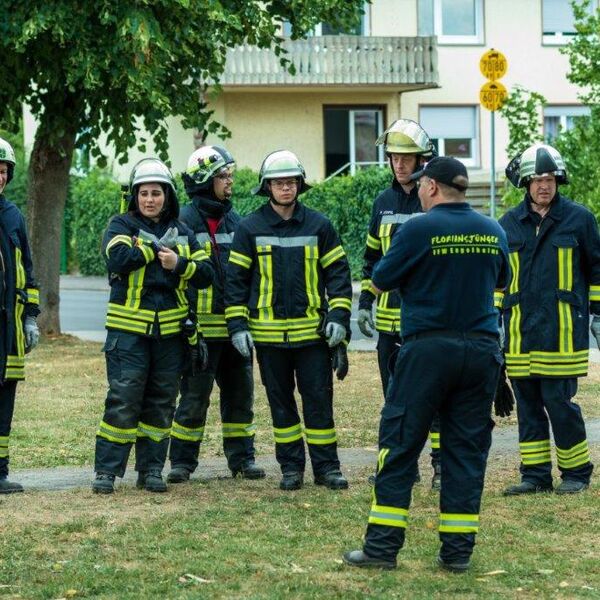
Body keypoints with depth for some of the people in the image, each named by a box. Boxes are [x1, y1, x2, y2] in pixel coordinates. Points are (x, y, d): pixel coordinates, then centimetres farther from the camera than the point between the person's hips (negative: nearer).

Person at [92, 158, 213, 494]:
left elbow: (206, 274, 4)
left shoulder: (181, 233, 12)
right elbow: (119, 258, -20)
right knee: (123, 400, -8)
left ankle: (151, 469, 16)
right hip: (129, 329, -4)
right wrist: (156, 248, -11)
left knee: (162, 402, 7)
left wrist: (179, 263, -12)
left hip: (170, 331, 4)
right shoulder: (123, 226, 1)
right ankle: (107, 470, -4)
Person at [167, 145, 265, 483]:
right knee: (195, 397, -2)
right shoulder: (186, 221, -6)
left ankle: (242, 458, 18)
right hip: (202, 325, -6)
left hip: (234, 325, 6)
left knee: (240, 392, 9)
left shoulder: (235, 221, 13)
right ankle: (182, 462, 6)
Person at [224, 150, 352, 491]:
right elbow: (236, 279, 4)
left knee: (319, 399, 0)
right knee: (281, 401, 8)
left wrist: (338, 316, -5)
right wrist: (238, 325, -3)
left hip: (312, 330, 0)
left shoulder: (318, 225, 2)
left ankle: (326, 466, 8)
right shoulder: (250, 228, 2)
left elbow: (338, 272, 5)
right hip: (268, 332, 1)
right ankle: (291, 466, 16)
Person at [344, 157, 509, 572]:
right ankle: (458, 549, 8)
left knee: (400, 444, 3)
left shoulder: (419, 229, -10)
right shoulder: (493, 232, 5)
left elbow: (381, 281, -2)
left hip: (428, 350, -4)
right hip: (482, 349, 4)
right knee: (467, 448, 9)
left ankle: (383, 545, 3)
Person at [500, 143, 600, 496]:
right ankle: (535, 475, 14)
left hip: (563, 331, -4)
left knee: (559, 401, -6)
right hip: (520, 331, 4)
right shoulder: (509, 224, 10)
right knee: (528, 404, 7)